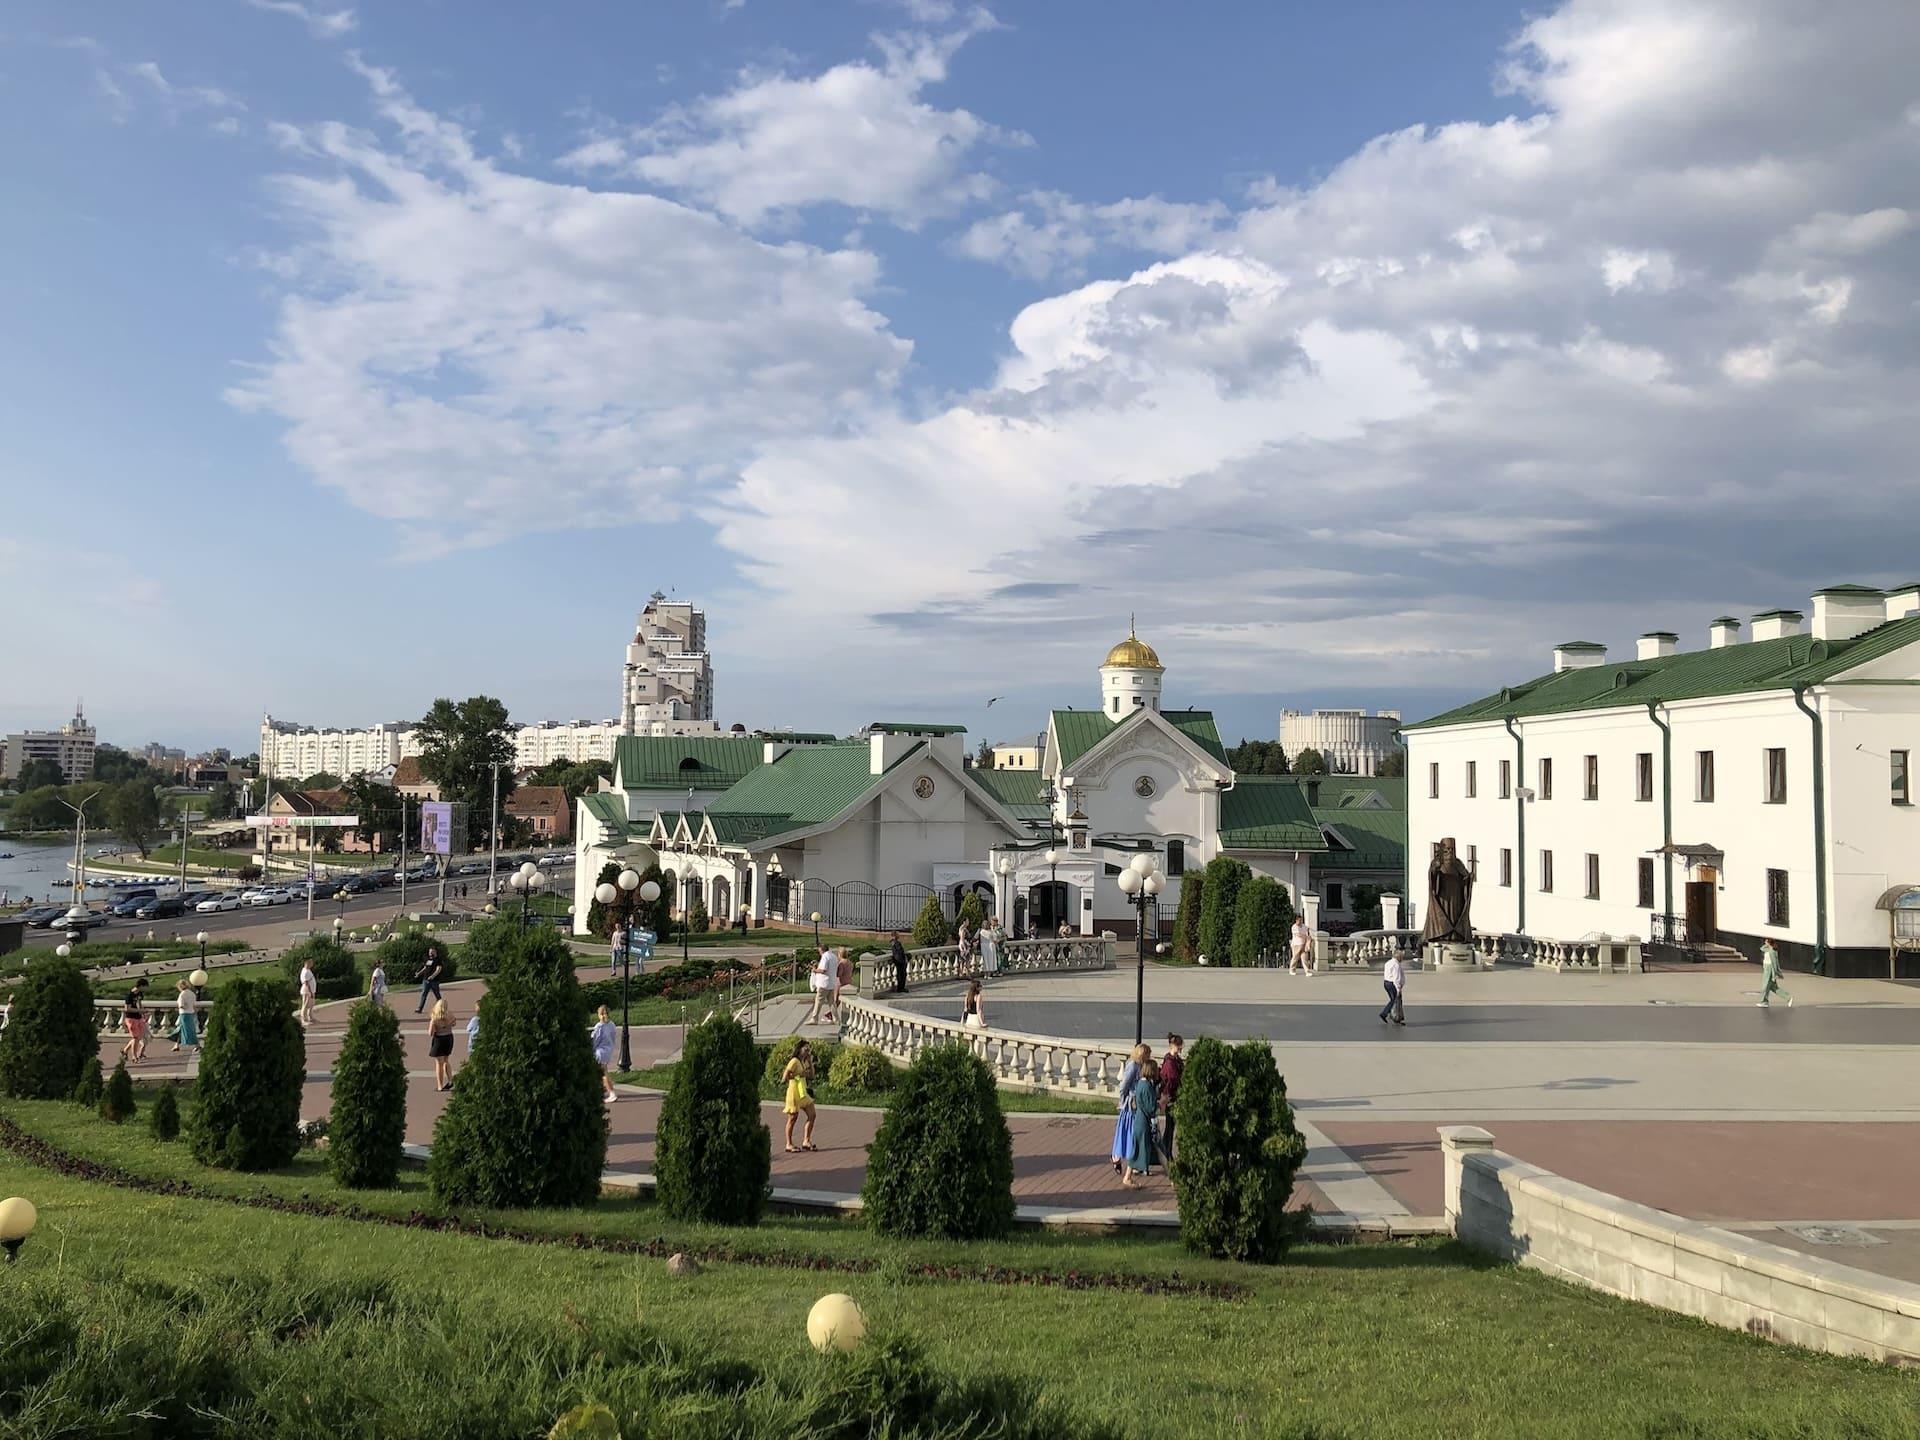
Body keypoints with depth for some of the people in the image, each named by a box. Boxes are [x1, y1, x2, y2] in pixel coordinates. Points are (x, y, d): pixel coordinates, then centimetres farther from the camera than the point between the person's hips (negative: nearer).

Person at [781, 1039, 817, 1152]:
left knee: (812, 1115, 2)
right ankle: (789, 1144, 5)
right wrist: (800, 1075, -18)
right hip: (794, 1091, -9)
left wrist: (810, 1061, 6)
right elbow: (785, 1077, -18)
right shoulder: (794, 1061, -12)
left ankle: (806, 1141, 7)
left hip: (804, 1092, 9)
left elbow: (811, 1075, 12)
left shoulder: (804, 1062, 15)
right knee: (793, 1118, -2)